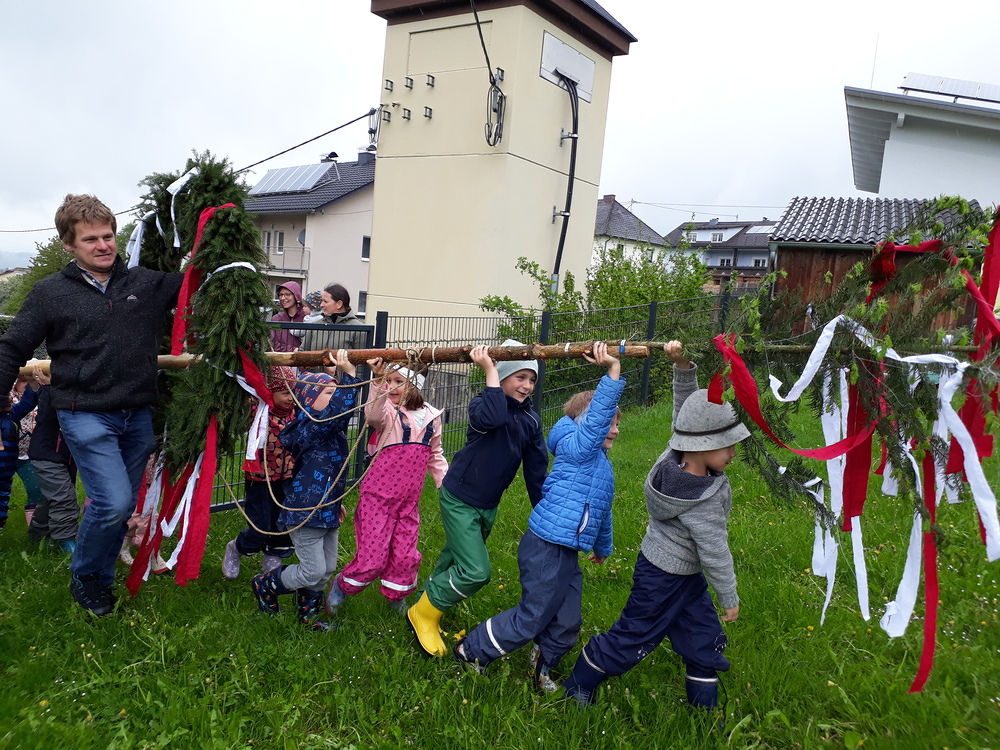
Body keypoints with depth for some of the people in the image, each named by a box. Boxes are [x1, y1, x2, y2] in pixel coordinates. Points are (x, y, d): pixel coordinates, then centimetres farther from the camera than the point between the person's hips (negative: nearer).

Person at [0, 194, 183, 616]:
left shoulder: (148, 283, 5)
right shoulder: (50, 292, 0)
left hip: (138, 415, 4)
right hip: (86, 416, -3)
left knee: (124, 506, 12)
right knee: (113, 502, -14)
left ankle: (102, 578, 34)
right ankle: (84, 577, 14)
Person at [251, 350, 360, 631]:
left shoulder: (329, 430, 10)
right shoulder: (309, 427, -19)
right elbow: (338, 411, -38)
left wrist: (335, 502, 27)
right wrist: (349, 376, -38)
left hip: (326, 511, 9)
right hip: (305, 513, -9)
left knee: (327, 569, 16)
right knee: (313, 571, -1)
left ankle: (307, 614, 34)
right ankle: (265, 585, 23)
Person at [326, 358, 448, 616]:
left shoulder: (432, 417, 5)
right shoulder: (388, 412, -9)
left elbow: (435, 455, 17)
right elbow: (374, 416, -35)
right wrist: (379, 381, -48)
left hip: (409, 500, 4)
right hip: (378, 496, -4)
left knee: (405, 556, 7)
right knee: (372, 556, -3)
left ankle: (396, 597, 36)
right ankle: (342, 585, 27)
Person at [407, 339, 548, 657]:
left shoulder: (531, 420, 0)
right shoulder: (482, 405, -19)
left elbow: (536, 468, 5)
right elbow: (491, 418, -45)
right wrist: (490, 371, -38)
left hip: (489, 505, 7)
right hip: (460, 499, -7)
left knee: (454, 562, 20)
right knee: (476, 572, -12)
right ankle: (423, 613, 11)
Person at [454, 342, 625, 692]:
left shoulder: (602, 465, 16)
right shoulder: (576, 449, -12)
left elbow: (603, 511, 28)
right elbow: (597, 416, -29)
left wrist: (602, 547, 39)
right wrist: (613, 371, -36)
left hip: (568, 554, 9)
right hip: (546, 549, -9)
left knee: (567, 624, 14)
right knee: (531, 619, 1)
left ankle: (541, 664, 38)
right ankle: (470, 651, 19)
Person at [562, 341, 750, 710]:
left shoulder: (675, 454, -14)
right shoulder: (703, 504, -34)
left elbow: (686, 411, -6)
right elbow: (715, 555, -23)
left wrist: (683, 366, -20)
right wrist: (729, 599, -8)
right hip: (664, 580, -8)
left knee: (705, 638, 17)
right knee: (632, 637, 9)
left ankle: (704, 707, 35)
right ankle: (578, 686, 28)